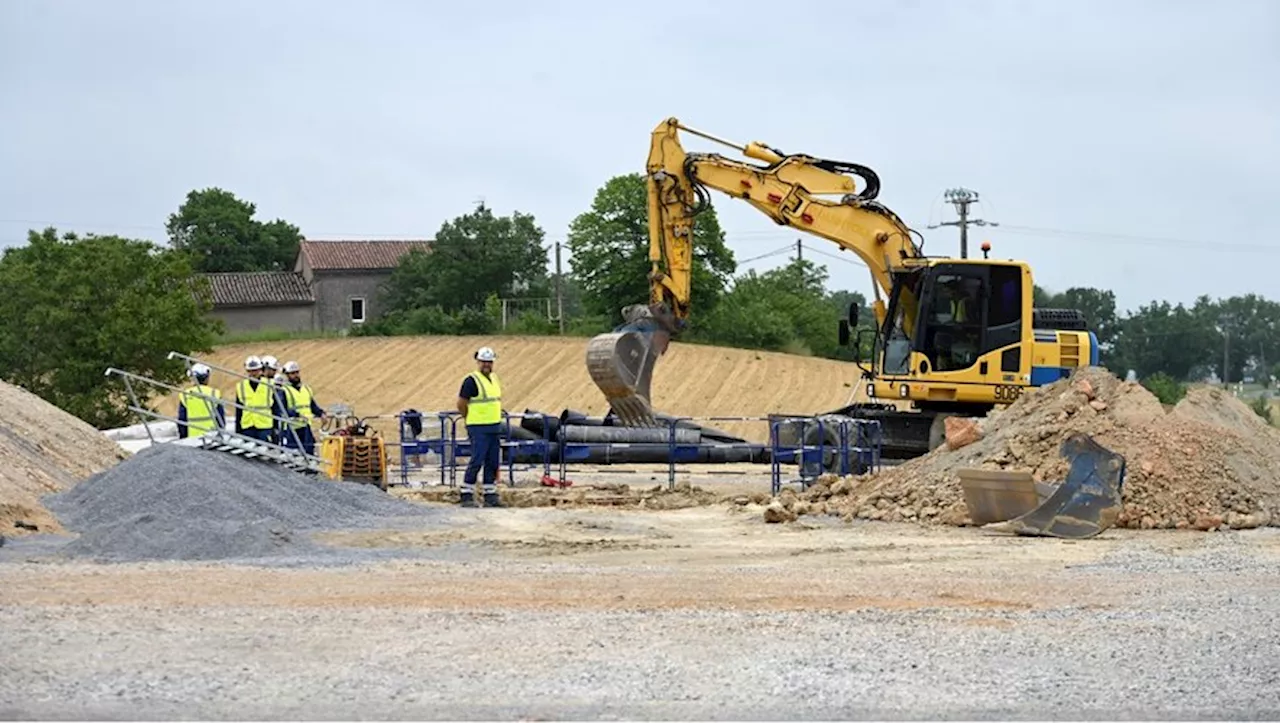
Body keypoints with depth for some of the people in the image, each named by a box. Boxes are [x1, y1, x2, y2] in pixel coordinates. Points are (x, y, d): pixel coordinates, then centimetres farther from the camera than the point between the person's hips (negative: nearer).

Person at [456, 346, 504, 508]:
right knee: (476, 461, -10)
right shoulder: (471, 381, -11)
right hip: (479, 429, -8)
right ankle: (467, 496, -5)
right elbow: (461, 404, -10)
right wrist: (471, 419, -2)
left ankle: (490, 496, 15)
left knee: (493, 463, 9)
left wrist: (496, 419, 14)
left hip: (494, 427, 8)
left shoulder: (494, 378, 14)